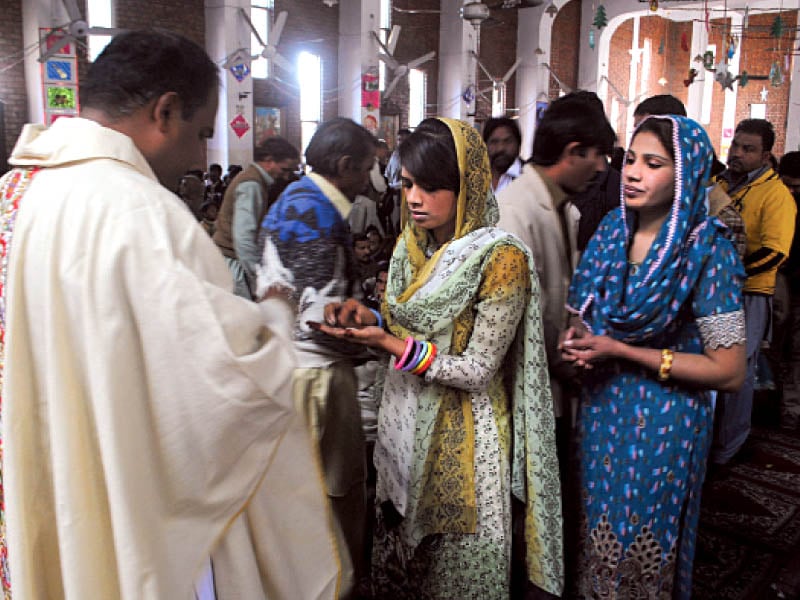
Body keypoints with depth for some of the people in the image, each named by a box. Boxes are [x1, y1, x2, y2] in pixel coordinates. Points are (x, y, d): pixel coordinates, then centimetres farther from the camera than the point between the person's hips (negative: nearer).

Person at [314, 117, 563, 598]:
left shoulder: (502, 259, -19)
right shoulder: (412, 247, 3)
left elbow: (477, 372, -19)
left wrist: (389, 343, -24)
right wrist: (369, 319, -9)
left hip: (461, 437, -6)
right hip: (404, 423, 7)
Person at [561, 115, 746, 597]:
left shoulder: (707, 251, -17)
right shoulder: (611, 230, -1)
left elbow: (730, 372, -18)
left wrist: (621, 351, -21)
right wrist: (578, 338, -9)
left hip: (665, 423, -5)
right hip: (602, 408, 5)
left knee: (640, 545, 13)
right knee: (599, 534, 22)